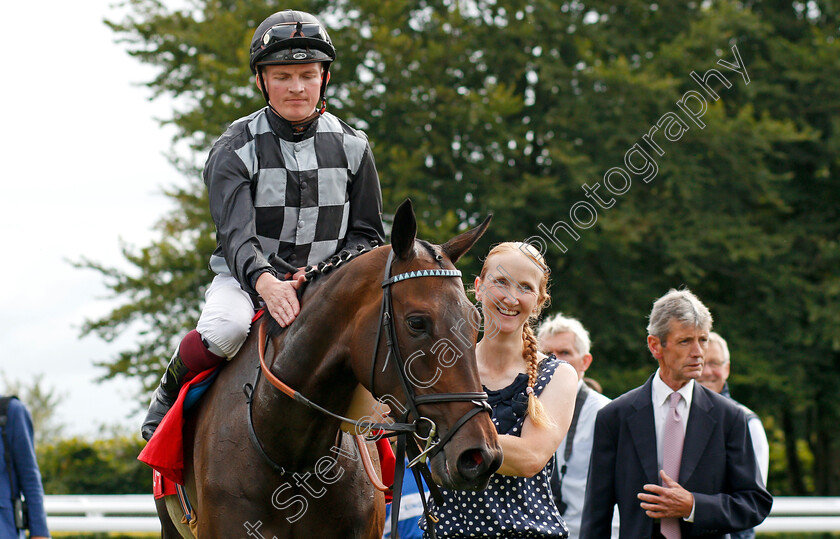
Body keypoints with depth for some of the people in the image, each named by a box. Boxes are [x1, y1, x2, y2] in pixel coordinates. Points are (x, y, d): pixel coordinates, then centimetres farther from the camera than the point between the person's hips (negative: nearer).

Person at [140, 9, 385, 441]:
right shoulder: (234, 151, -7)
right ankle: (167, 396, -5)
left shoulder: (351, 148, 3)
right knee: (226, 328, -37)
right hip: (245, 278, -3)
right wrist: (265, 282, -42)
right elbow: (235, 234, -21)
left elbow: (366, 234, 7)